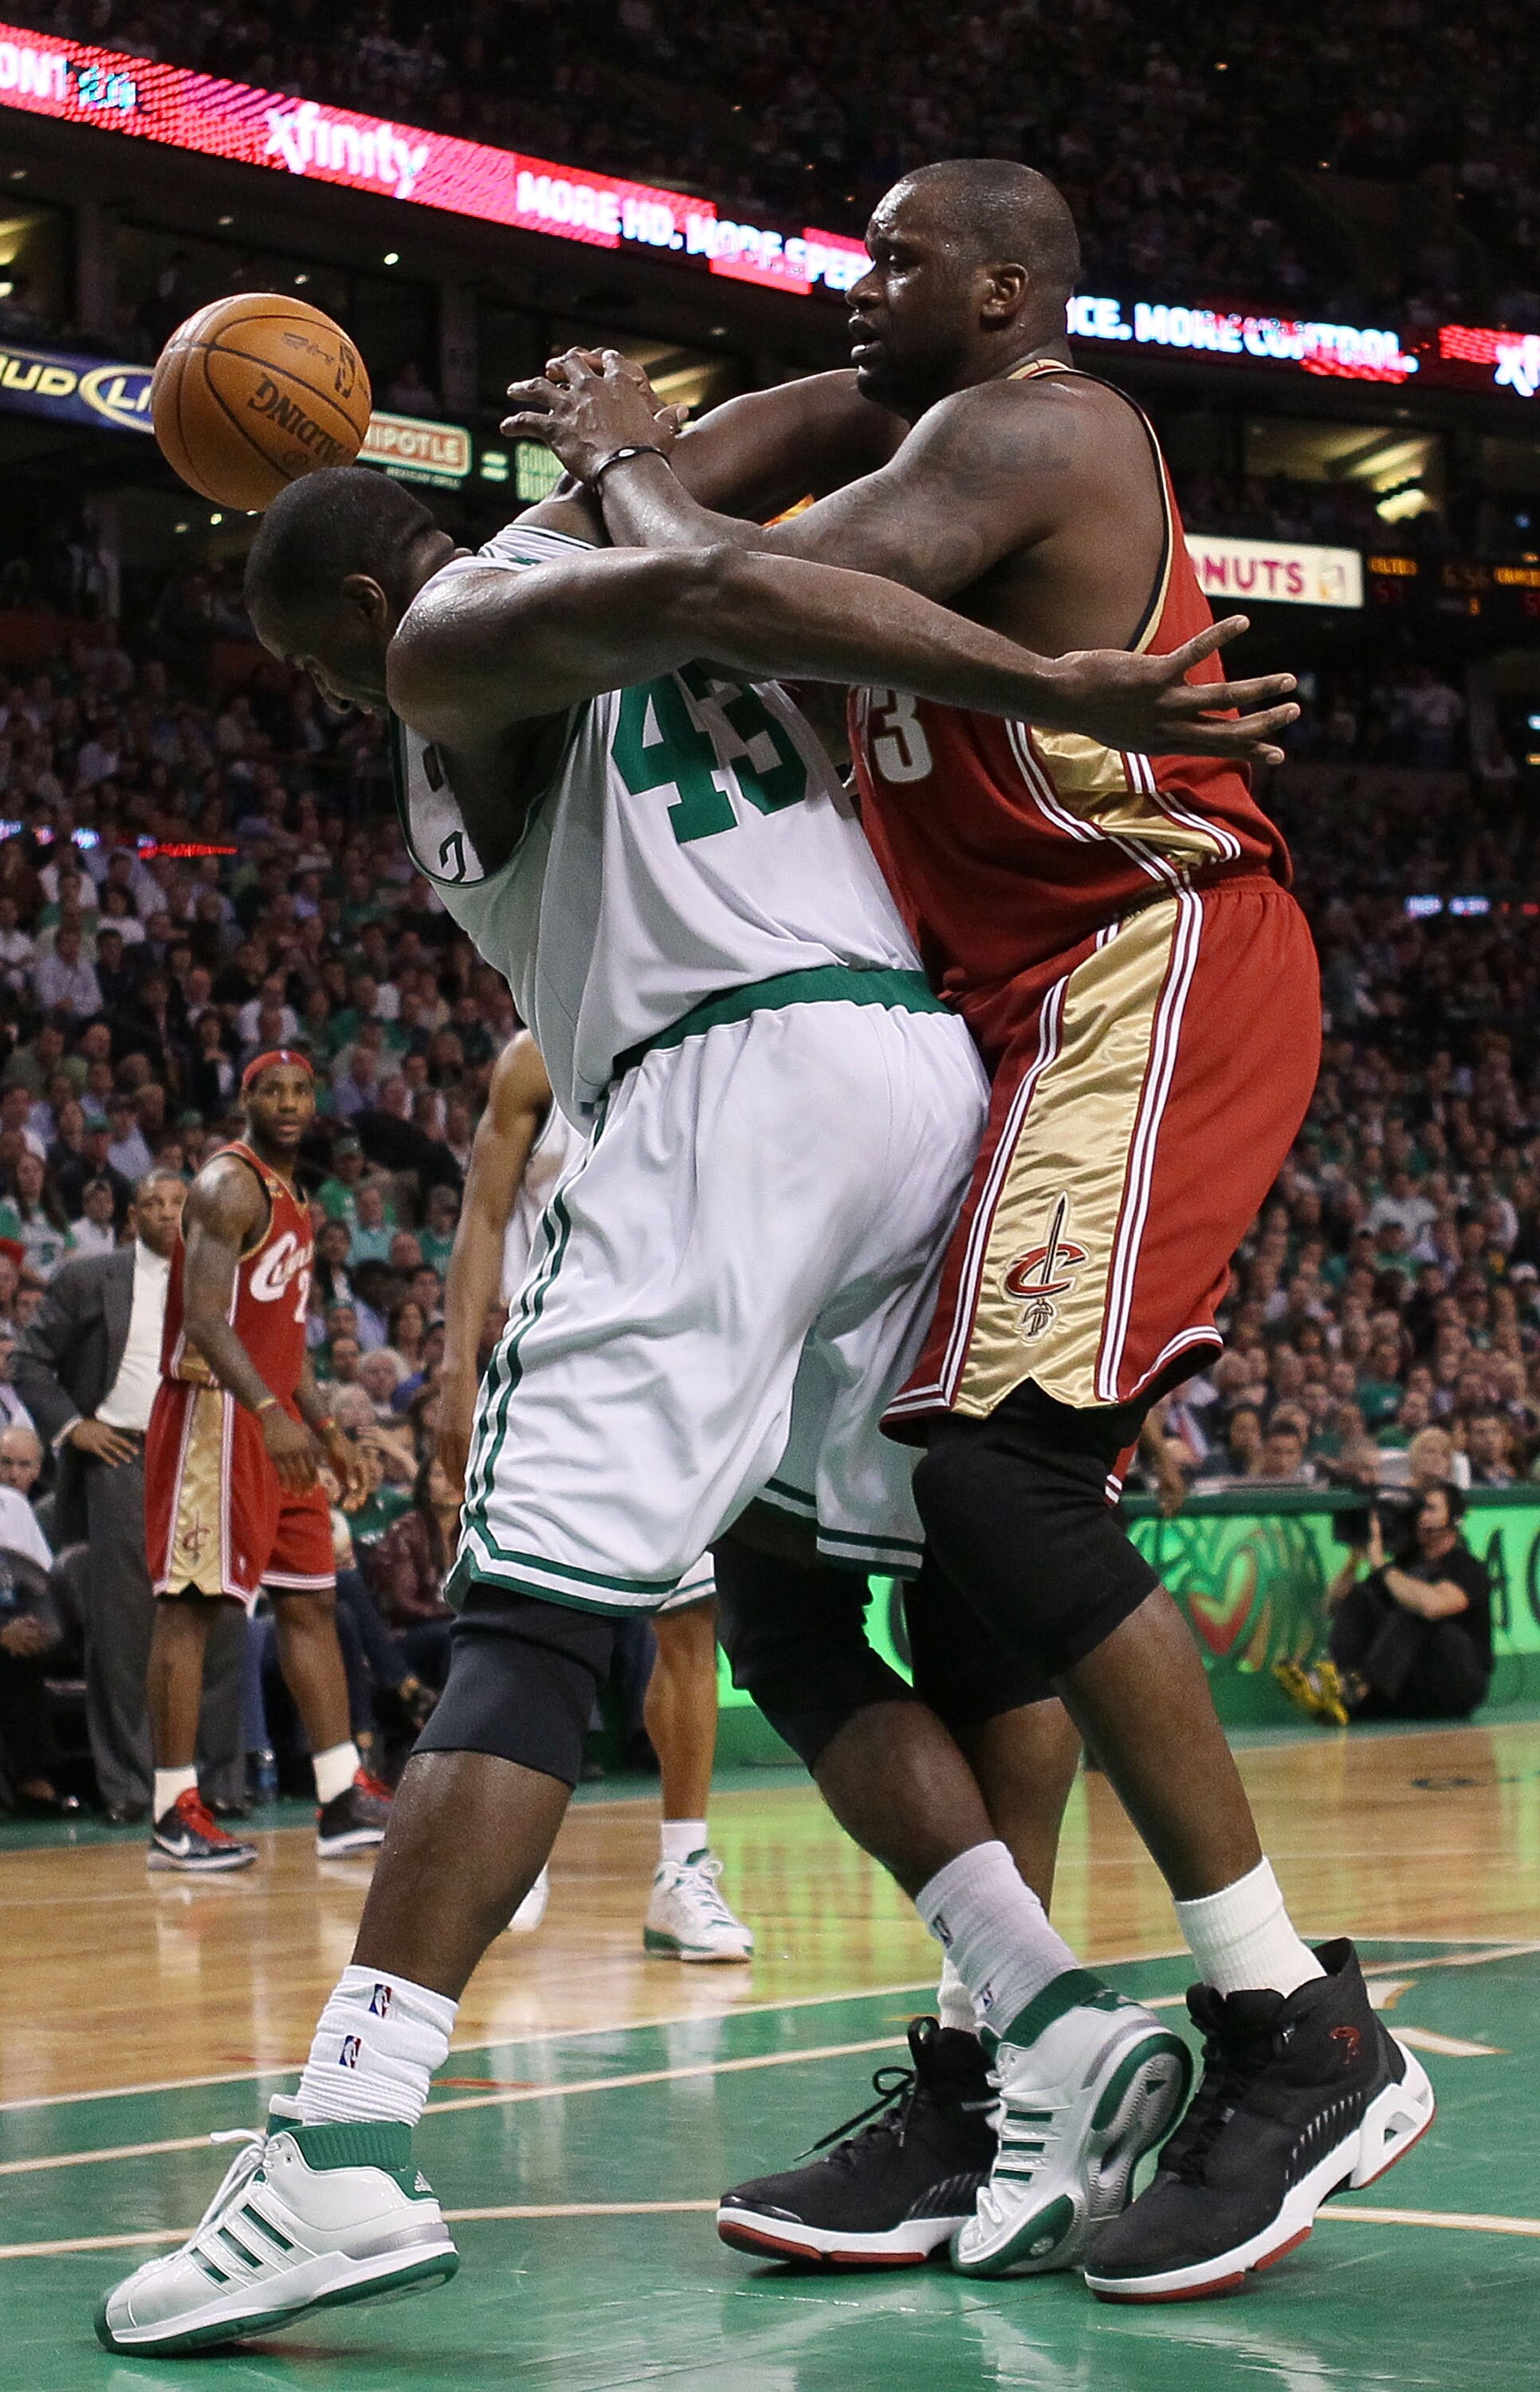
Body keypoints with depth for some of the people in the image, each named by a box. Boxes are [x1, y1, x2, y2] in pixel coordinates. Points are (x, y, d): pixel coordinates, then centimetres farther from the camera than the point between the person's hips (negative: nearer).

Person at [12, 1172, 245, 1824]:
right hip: (122, 1460, -2)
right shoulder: (89, 1279, 8)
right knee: (122, 1630, -1)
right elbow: (31, 1363, 9)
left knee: (219, 1624, -1)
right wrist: (68, 1425, -3)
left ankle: (223, 1777, 7)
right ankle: (126, 1785, 5)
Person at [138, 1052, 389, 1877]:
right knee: (190, 1605, -7)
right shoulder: (231, 1185, -11)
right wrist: (269, 1415, -33)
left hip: (275, 1420, 10)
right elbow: (205, 1318, -23)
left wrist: (328, 1432, 23)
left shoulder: (290, 1198, 19)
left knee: (312, 1604, 8)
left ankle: (344, 1803, 10)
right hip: (214, 1414, -10)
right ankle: (174, 1814, -6)